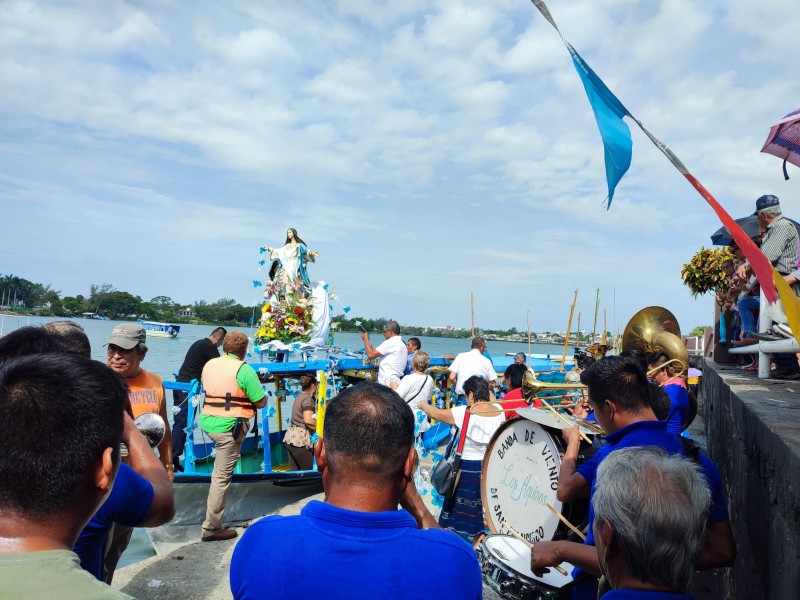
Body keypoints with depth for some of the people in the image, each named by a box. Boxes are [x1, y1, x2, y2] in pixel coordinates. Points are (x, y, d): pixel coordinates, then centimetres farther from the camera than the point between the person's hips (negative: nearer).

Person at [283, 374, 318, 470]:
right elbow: (308, 420, -22)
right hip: (300, 439, -9)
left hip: (291, 437, 9)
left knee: (294, 472, 9)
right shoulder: (308, 398, -10)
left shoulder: (300, 396, 18)